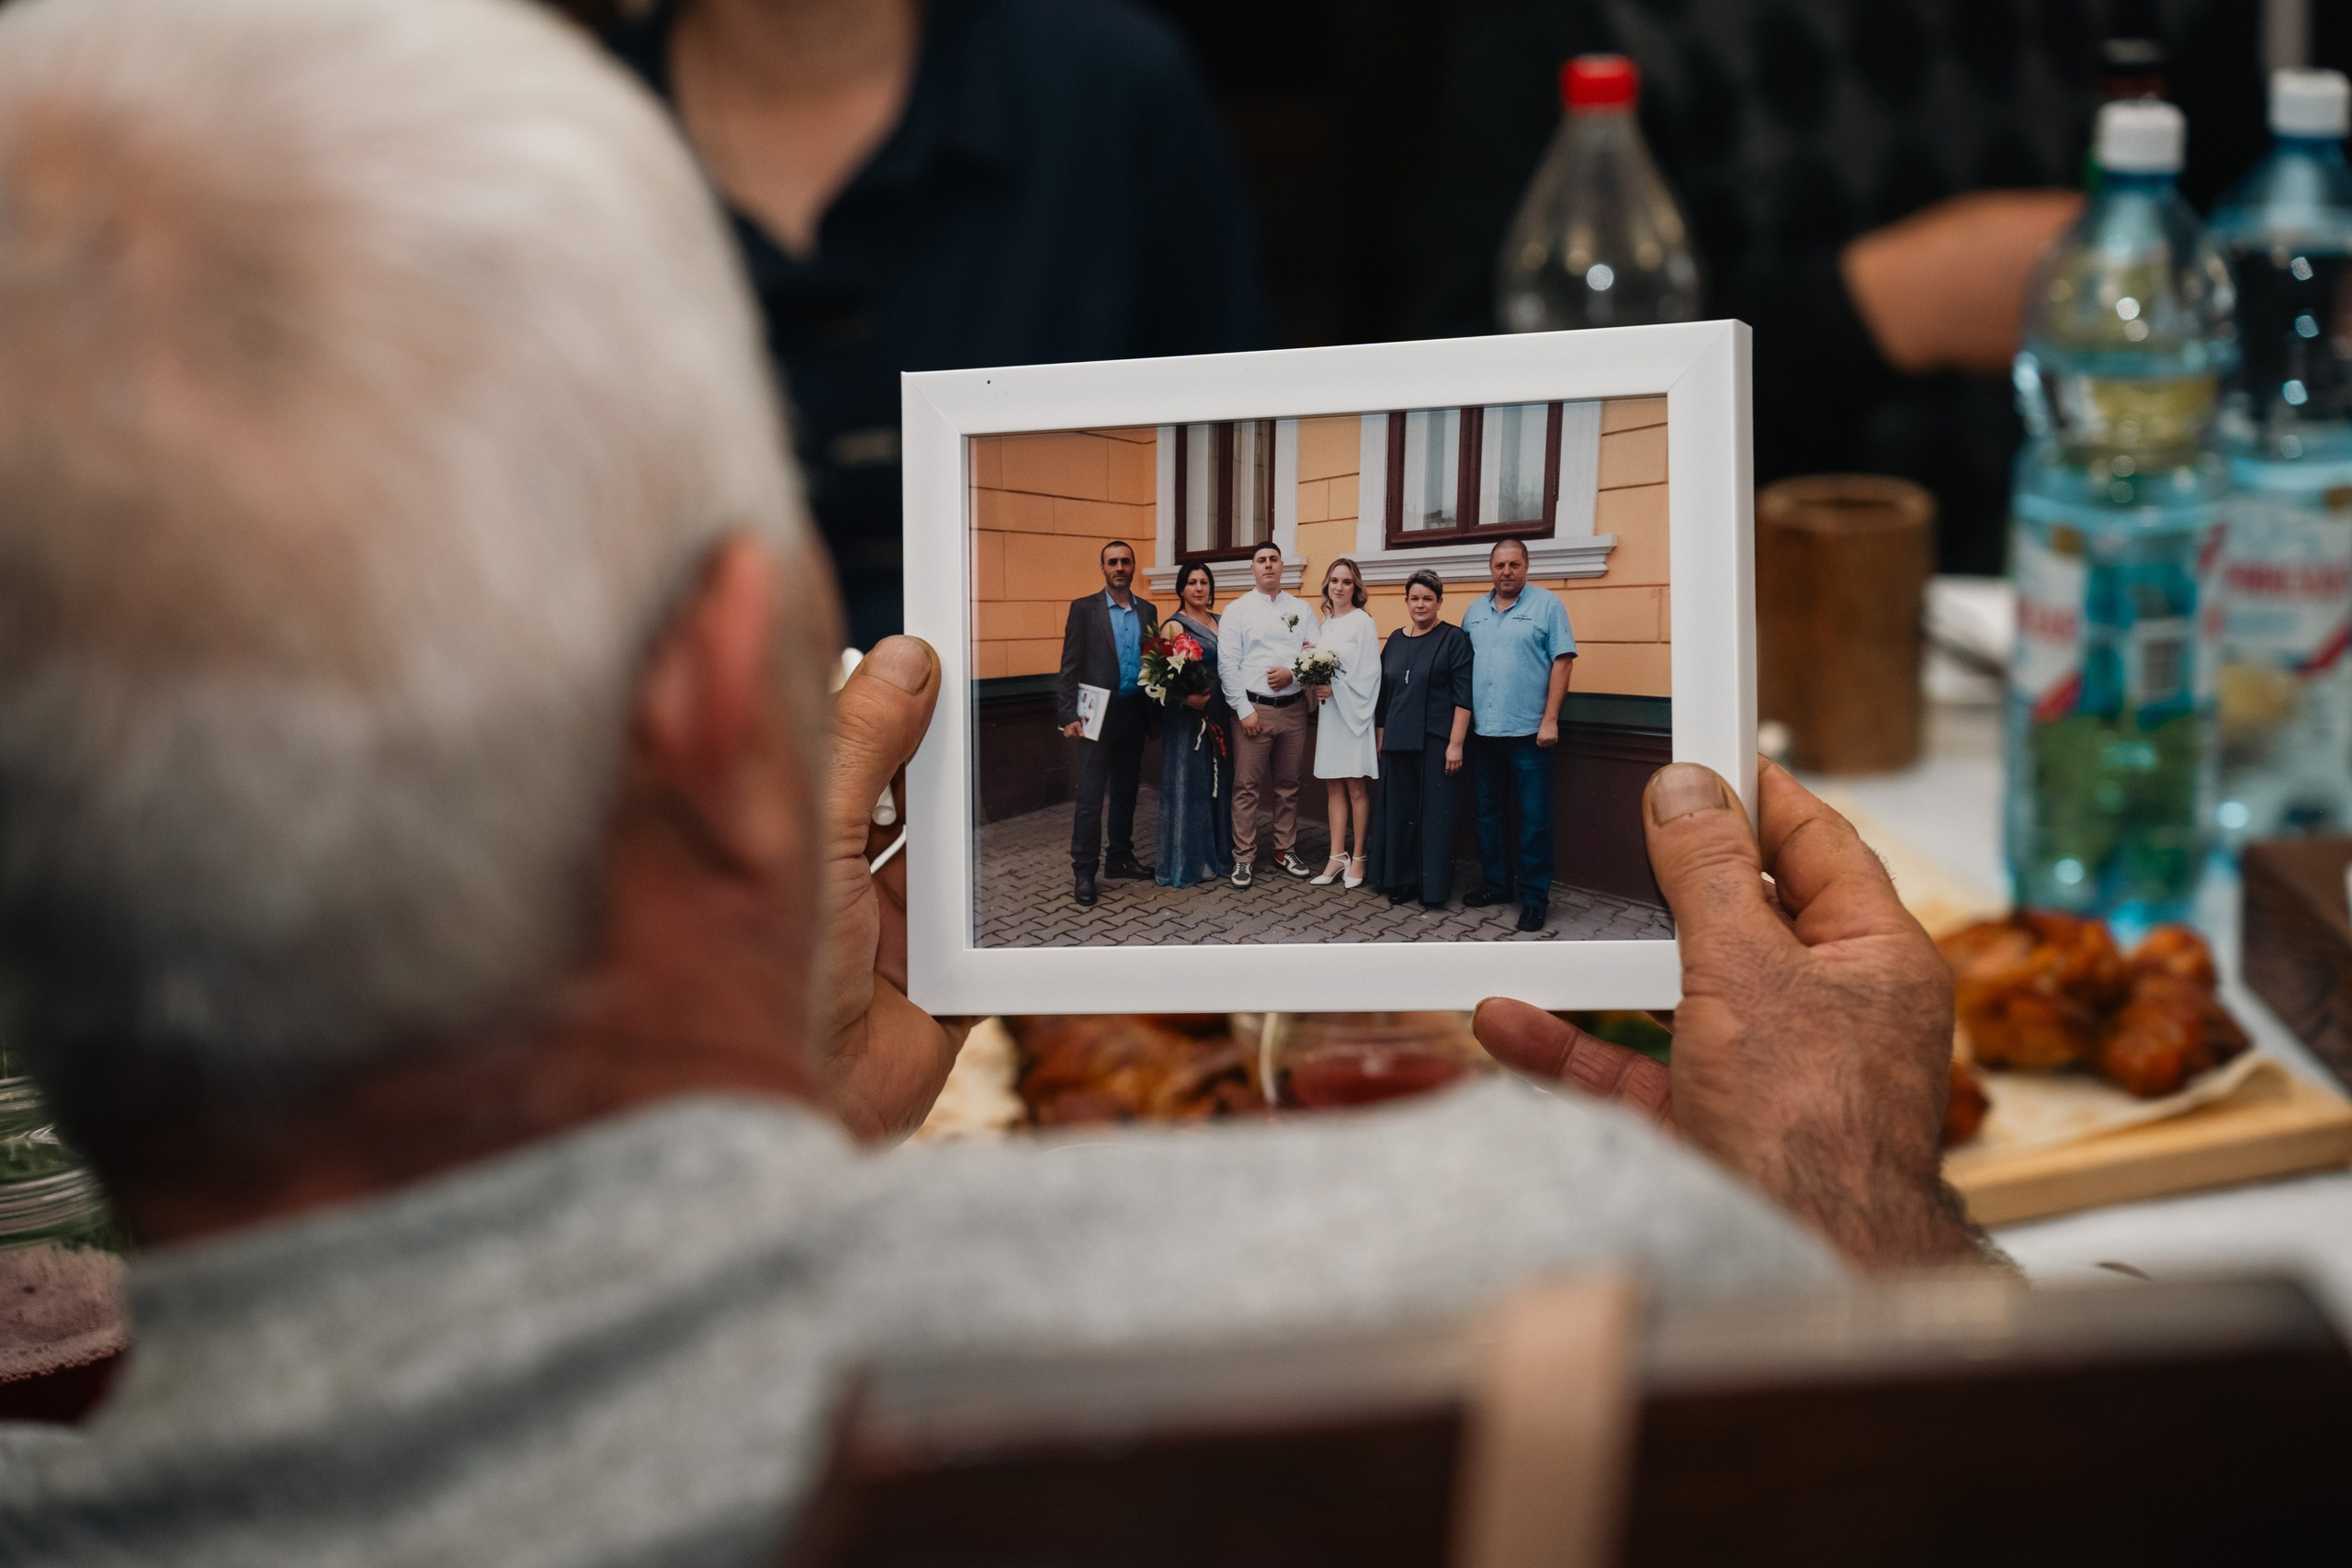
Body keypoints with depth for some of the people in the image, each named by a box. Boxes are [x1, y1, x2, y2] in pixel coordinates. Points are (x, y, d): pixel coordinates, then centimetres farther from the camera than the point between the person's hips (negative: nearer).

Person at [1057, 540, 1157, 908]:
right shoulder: (1084, 609, -1)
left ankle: (1120, 859, 25)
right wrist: (1069, 715, -12)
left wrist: (1154, 713, 3)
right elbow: (1071, 667, -4)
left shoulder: (1148, 611, 10)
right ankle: (1083, 871, 0)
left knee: (1126, 792, 13)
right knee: (1090, 795, -4)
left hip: (1134, 713, 4)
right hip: (1098, 714, -4)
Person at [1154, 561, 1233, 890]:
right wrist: (1188, 697, -28)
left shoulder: (1220, 622, 12)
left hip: (1219, 715, 6)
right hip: (1188, 716, -6)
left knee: (1219, 783, 11)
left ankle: (1218, 854, 21)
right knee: (1189, 785, -1)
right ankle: (1187, 862, 5)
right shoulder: (1175, 626, -7)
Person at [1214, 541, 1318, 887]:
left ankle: (1285, 850, 21)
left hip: (1293, 708, 3)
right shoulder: (1238, 610, 1)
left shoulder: (1301, 611, 9)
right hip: (1254, 709, -3)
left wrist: (1294, 673, -14)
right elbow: (1227, 664, -5)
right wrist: (1244, 710, -11)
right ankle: (1244, 858, 2)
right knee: (1247, 787, -2)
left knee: (1288, 785, 10)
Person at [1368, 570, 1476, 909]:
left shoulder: (1453, 639, -4)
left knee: (1434, 813, 0)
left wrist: (1455, 744, -14)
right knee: (1398, 811, 8)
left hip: (1435, 742, -5)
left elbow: (1463, 697, -9)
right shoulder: (1396, 640, 12)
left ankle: (1434, 887, 6)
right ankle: (1402, 880, 16)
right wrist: (1380, 737, 13)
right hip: (1398, 742, 5)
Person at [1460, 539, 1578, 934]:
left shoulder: (1547, 605, -3)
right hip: (1484, 730, 5)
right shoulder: (1475, 611, 11)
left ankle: (1535, 897, 3)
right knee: (1489, 813, 13)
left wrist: (1550, 720, -13)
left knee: (1534, 819, -3)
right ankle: (1496, 884, 24)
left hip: (1529, 732, -5)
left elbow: (1562, 662, -7)